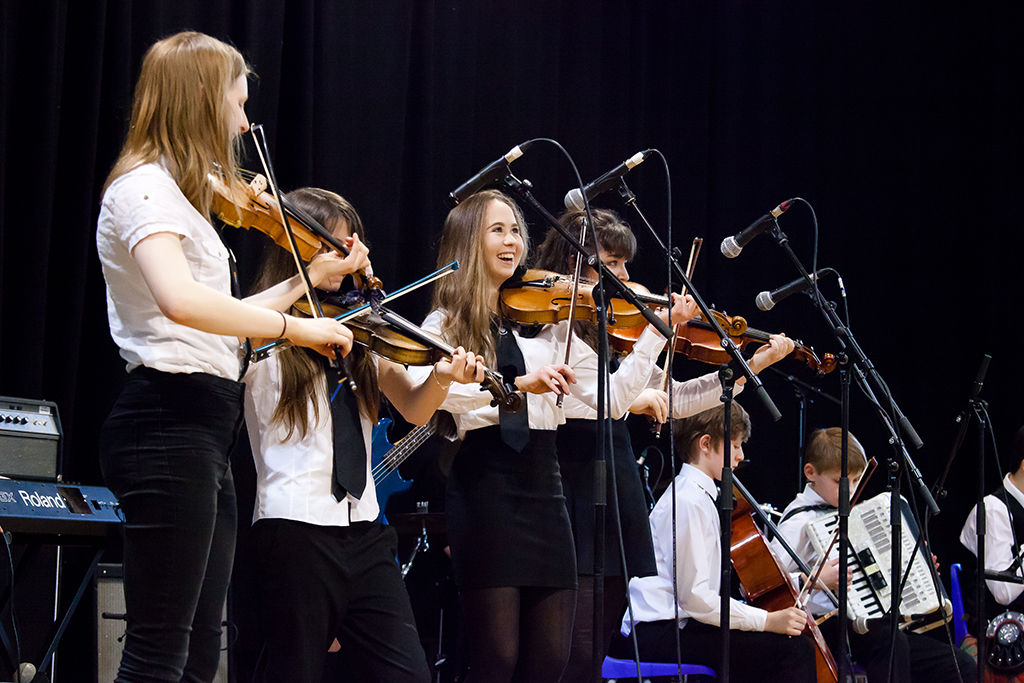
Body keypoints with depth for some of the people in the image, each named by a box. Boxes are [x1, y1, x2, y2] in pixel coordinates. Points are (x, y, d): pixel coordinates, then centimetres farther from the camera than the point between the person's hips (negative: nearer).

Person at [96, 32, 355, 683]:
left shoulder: (179, 192, 21)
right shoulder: (145, 186, -10)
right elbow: (180, 300, -29)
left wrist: (310, 279, 24)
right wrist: (295, 326, -23)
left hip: (202, 433, 11)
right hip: (168, 427, -11)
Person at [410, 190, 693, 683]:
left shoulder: (549, 321, 16)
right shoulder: (446, 325, 5)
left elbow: (612, 400, 9)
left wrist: (656, 332, 3)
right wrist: (517, 383, -27)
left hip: (542, 484, 4)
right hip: (484, 488, -4)